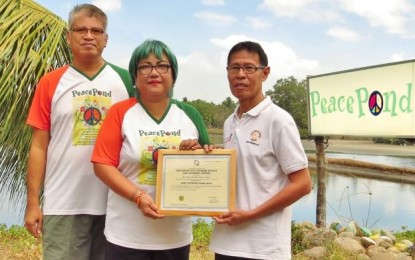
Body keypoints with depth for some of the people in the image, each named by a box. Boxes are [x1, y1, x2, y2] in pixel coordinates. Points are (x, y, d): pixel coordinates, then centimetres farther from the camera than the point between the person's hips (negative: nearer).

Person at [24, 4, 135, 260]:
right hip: (63, 203, -1)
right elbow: (39, 146, 3)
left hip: (115, 202, 1)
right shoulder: (51, 83, 2)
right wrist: (33, 202, -2)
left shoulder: (125, 81, 3)